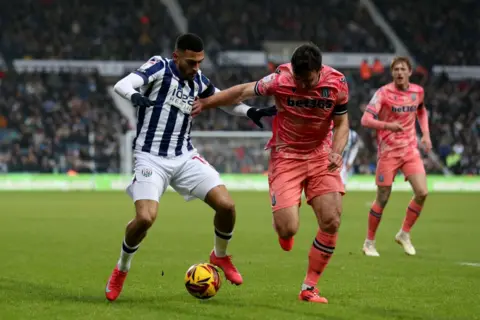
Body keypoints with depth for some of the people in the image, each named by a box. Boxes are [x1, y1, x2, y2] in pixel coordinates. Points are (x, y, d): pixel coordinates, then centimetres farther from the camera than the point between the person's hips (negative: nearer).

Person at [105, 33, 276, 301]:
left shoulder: (198, 81, 7)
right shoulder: (160, 68, -9)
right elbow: (122, 85, -23)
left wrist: (250, 111, 9)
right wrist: (134, 95, -46)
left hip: (185, 158, 5)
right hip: (151, 158, -5)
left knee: (226, 205, -9)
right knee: (145, 218, -24)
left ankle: (221, 256, 21)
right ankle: (121, 270, 4)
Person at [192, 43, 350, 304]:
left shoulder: (337, 84, -13)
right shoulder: (280, 79, -19)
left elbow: (341, 123, 1)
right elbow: (243, 92, -4)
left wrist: (336, 151, -19)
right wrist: (203, 104, 3)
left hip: (320, 155, 2)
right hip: (286, 156, -2)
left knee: (331, 222, -11)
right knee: (287, 229, -16)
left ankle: (309, 287, 4)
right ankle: (285, 229, 26)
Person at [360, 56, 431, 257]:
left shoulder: (418, 91, 4)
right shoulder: (384, 93, -11)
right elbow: (365, 120, -19)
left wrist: (426, 134, 13)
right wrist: (387, 125, -36)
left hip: (410, 150, 4)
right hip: (388, 152, -4)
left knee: (422, 193, -9)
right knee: (382, 199, 0)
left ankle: (404, 234, 11)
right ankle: (369, 242, 16)